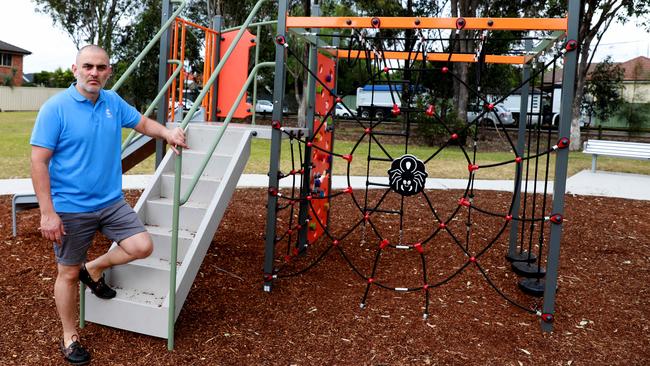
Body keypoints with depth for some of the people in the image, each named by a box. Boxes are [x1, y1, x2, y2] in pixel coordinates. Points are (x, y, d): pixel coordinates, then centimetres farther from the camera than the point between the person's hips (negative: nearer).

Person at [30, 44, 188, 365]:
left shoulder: (113, 102, 2)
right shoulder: (55, 108, -14)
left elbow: (142, 122, 20)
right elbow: (38, 162, -15)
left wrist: (167, 133, -2)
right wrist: (47, 213, -18)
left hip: (111, 202, 5)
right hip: (71, 209, -5)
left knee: (142, 246, -4)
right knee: (68, 273, 8)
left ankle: (94, 270, 24)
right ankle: (70, 337, 28)